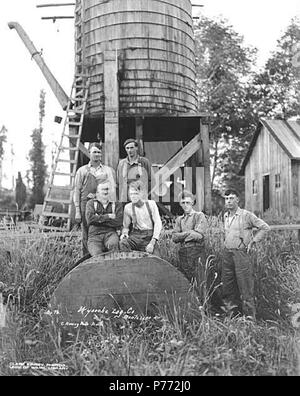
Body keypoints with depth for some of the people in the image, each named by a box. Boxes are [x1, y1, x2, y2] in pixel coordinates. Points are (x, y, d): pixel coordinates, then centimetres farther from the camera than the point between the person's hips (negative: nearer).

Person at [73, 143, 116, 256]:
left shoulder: (108, 170, 14)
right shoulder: (82, 170, 13)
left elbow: (112, 189, 6)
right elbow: (77, 191, 8)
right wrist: (77, 211, 0)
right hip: (86, 205, 0)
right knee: (86, 235, -1)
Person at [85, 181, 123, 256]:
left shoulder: (117, 204, 16)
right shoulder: (91, 203, 17)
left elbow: (118, 223, -1)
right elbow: (90, 219, -3)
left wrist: (99, 219, -3)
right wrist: (108, 216, -3)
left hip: (110, 233, 1)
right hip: (94, 234, 0)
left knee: (113, 244, -36)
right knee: (97, 255, -30)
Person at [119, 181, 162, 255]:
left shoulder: (151, 204, -1)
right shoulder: (128, 207, 3)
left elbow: (158, 224, -6)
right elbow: (126, 226, 13)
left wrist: (152, 242, -15)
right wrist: (124, 233, -12)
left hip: (150, 236, -1)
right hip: (136, 235, 1)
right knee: (123, 243, -31)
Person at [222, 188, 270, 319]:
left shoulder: (246, 215, -8)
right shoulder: (225, 216, 12)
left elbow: (265, 227, -7)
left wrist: (252, 242, -8)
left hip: (241, 253, -7)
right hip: (227, 253, 7)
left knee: (245, 288, -3)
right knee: (227, 287, 9)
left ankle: (250, 318, 7)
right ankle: (234, 315, 22)